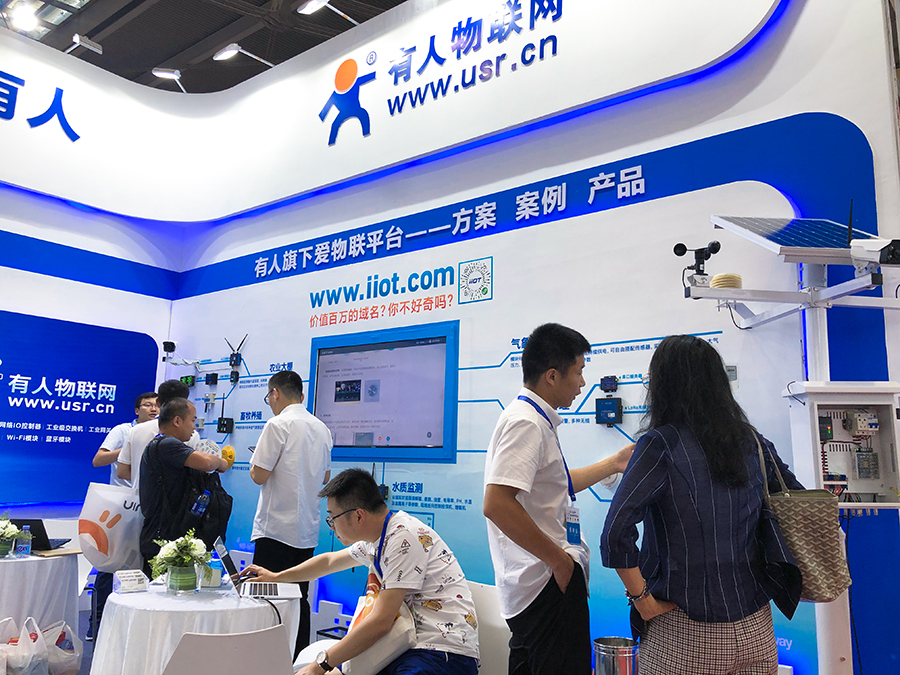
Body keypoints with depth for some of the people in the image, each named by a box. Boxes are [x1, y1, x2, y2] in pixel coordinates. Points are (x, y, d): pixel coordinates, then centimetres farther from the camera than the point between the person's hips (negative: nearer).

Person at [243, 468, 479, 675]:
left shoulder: (404, 537, -17)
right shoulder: (376, 538, 11)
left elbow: (380, 622, -20)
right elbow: (330, 561, 31)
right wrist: (276, 577, 39)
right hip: (410, 646, 9)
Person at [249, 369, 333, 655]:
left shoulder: (278, 424, -12)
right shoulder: (322, 429, 10)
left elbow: (259, 476, -14)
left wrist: (255, 463, 6)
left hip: (277, 529, -7)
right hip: (308, 530, 7)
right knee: (299, 600, 13)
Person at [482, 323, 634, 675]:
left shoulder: (538, 421, 15)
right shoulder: (526, 422, -18)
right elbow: (497, 504, -29)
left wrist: (613, 464, 27)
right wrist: (559, 558, -21)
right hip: (549, 584, -11)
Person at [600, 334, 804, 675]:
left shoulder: (662, 444, -15)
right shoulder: (752, 441, 2)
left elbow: (615, 535, -22)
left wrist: (641, 597, -12)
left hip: (686, 634, -5)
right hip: (754, 627, 5)